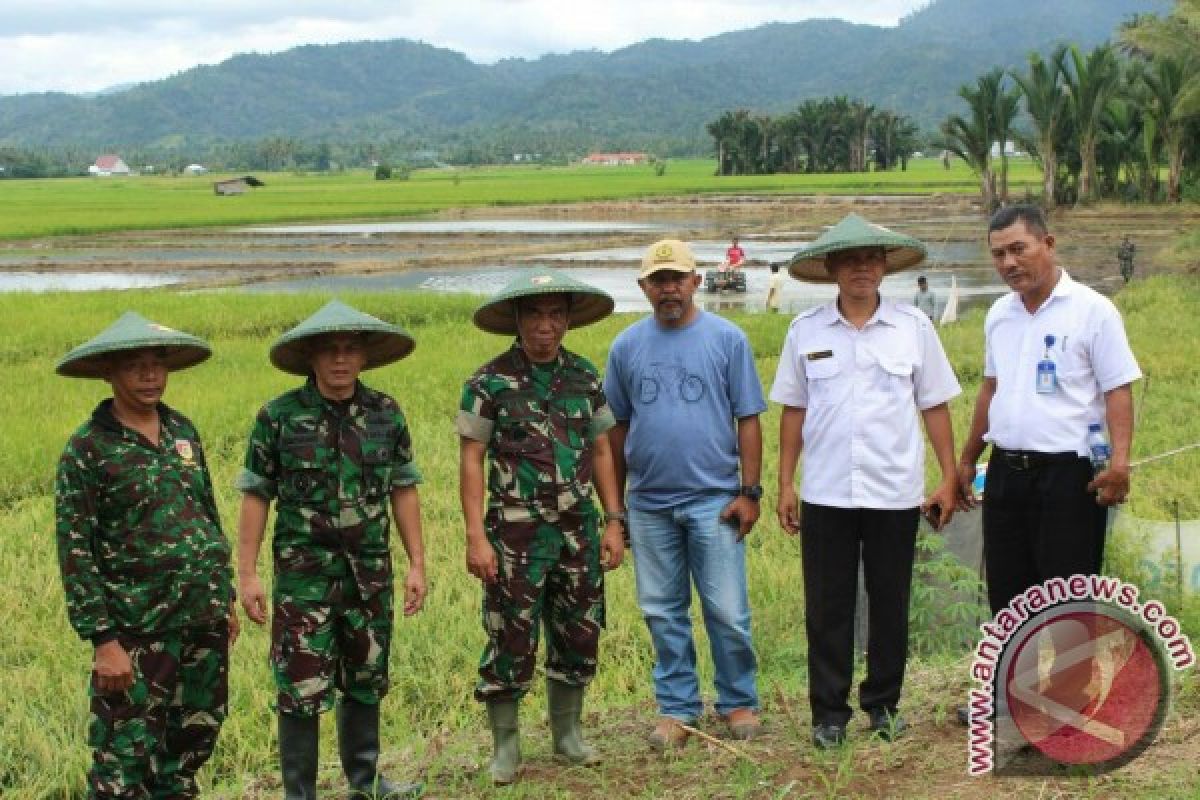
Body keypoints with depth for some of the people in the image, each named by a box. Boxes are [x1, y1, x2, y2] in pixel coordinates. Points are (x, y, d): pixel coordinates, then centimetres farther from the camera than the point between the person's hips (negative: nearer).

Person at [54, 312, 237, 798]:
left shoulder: (183, 430, 8)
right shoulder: (88, 448, -9)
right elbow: (75, 551, -11)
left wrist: (226, 597, 17)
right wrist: (102, 640, -15)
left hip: (205, 618, 6)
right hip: (138, 629, -5)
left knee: (195, 739, 15)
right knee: (127, 758, -1)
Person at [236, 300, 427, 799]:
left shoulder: (386, 414, 2)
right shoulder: (279, 417, -7)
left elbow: (403, 490, 8)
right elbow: (255, 496, -3)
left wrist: (417, 563, 5)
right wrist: (246, 574, -6)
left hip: (371, 571, 4)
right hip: (304, 574, -3)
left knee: (366, 681, 15)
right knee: (302, 689, -1)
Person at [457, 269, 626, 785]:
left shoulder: (584, 377, 6)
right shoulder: (490, 382, -6)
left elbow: (600, 452, 11)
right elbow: (471, 460, -6)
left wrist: (614, 521, 5)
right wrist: (476, 536, -13)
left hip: (578, 529, 4)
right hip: (516, 531, -4)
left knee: (579, 637, 11)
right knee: (511, 643, 1)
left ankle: (567, 734, 28)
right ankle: (505, 746, 16)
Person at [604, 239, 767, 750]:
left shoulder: (727, 339, -1)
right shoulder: (627, 346, 6)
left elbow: (748, 419, -1)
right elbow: (617, 428, 10)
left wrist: (749, 491, -5)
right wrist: (614, 502, 10)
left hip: (714, 500, -2)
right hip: (648, 504, 3)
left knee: (727, 612, 0)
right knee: (663, 613, 10)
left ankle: (739, 702, 17)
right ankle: (676, 707, 21)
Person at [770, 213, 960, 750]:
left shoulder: (913, 327, 2)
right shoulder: (805, 331, 3)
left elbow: (934, 407, 5)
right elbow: (793, 410, 7)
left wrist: (949, 479, 2)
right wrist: (785, 485, 4)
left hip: (895, 493, 0)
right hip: (826, 494, 0)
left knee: (890, 605, 9)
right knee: (827, 608, 5)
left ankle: (883, 704, 24)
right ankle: (829, 711, 15)